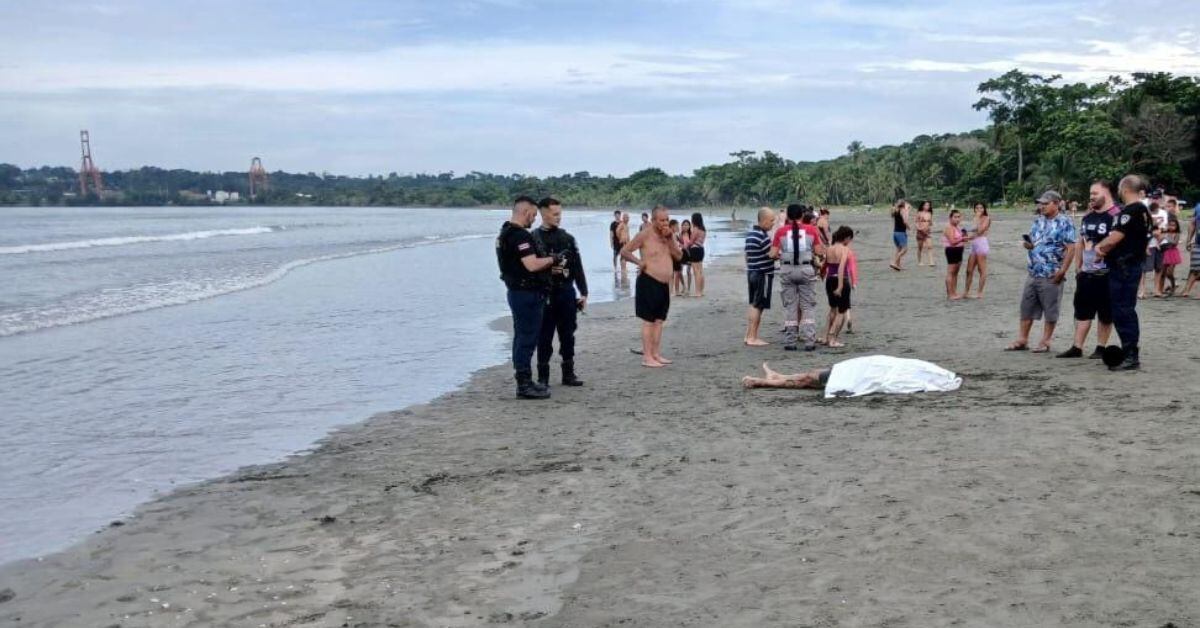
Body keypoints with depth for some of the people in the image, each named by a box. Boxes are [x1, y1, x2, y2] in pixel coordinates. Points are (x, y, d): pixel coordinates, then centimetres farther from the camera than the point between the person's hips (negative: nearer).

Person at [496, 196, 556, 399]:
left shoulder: (506, 233, 14)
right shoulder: (520, 235, -19)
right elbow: (532, 265, -26)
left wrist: (547, 265, 17)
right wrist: (552, 259, -11)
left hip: (517, 291, 11)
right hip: (527, 293, -11)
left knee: (522, 337, 15)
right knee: (527, 338, -6)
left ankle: (524, 381, 23)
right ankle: (524, 385, -3)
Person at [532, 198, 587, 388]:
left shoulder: (567, 238, 10)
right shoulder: (534, 238, -4)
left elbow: (577, 267, 11)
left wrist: (583, 292, 8)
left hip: (566, 292, 4)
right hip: (545, 293, -4)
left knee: (568, 336, 10)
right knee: (545, 338, 2)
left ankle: (568, 374, 19)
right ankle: (543, 377, 9)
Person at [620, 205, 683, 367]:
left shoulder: (668, 235, 10)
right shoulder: (644, 235, -9)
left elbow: (679, 256, 4)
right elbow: (624, 251, -7)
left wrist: (669, 239, -6)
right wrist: (639, 262, -14)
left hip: (664, 285, 7)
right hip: (648, 283, -7)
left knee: (659, 320, 11)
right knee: (648, 321, -6)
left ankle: (656, 354, 17)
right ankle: (647, 357, -3)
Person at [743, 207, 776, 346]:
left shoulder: (750, 233, 11)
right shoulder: (763, 236, -18)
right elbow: (772, 254, -17)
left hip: (752, 273, 9)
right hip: (763, 274, -9)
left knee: (753, 305, 15)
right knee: (758, 306, -4)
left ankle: (748, 335, 18)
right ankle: (752, 338, -2)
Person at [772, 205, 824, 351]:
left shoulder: (781, 232, 1)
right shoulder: (811, 230, 2)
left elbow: (773, 254, -3)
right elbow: (819, 251, -1)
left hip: (787, 270, 1)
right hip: (806, 269, -1)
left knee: (789, 306, 7)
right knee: (808, 306, 6)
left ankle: (789, 342, 7)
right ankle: (809, 341, 1)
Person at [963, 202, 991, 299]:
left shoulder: (987, 218, -4)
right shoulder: (977, 219, 19)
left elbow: (980, 230, -17)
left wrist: (977, 218, -12)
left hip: (981, 243, -8)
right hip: (974, 245, 8)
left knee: (982, 270, -3)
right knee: (969, 270, 9)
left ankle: (979, 293, 0)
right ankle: (966, 292, 15)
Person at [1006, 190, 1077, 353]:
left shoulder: (1065, 223, -9)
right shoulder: (1038, 221, 13)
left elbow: (1070, 249, -13)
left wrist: (1062, 271, -19)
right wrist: (1028, 244, -1)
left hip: (1051, 275, -7)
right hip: (1033, 273, 7)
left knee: (1050, 310, 3)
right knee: (1027, 307, 8)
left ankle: (1045, 342, 10)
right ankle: (1022, 340, 15)